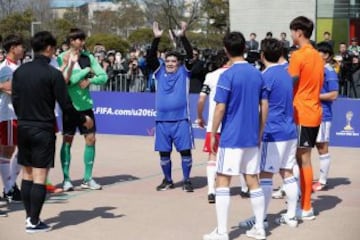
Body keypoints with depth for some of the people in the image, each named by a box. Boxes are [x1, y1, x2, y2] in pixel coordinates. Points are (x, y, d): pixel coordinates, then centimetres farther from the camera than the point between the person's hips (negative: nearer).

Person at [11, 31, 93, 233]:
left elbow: (15, 100, 9)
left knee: (27, 173, 13)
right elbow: (65, 104, -11)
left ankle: (30, 217, 19)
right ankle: (34, 222, 0)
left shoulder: (20, 71, 4)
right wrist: (83, 120, 4)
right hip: (43, 129, -6)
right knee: (40, 176, -2)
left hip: (23, 128, 6)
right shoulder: (53, 74, -12)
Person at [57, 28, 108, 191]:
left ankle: (88, 178, 12)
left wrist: (90, 80, -15)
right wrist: (87, 70, -11)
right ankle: (66, 179, 9)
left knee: (91, 139, 2)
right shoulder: (62, 58, -8)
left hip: (86, 105, 4)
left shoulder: (88, 57, 6)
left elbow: (103, 77, 3)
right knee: (67, 141, 1)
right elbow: (67, 80, -20)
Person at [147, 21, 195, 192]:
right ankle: (167, 180, 22)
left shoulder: (184, 71, 4)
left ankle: (186, 180, 9)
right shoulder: (159, 72, 8)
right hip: (162, 120, 2)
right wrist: (156, 39, -15)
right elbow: (150, 58, -4)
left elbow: (190, 56, -10)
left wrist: (182, 36, -21)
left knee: (185, 150, -2)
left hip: (181, 119, -2)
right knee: (164, 152, 8)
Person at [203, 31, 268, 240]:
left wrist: (213, 135, -2)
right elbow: (264, 107, 9)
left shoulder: (227, 76, -11)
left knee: (223, 182, 1)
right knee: (253, 181, 12)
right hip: (252, 137, 6)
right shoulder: (257, 74, 6)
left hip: (231, 138, -5)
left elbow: (220, 108, -13)